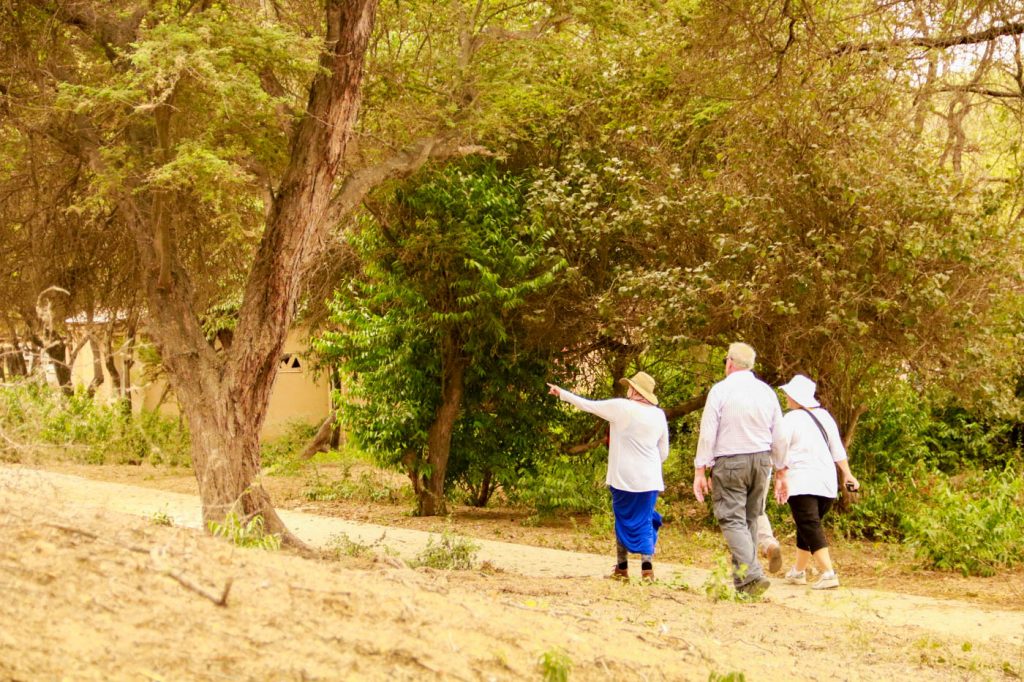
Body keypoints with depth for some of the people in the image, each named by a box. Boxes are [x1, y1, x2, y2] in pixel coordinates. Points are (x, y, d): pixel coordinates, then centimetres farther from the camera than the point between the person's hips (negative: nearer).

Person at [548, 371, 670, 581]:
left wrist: (562, 393, 10)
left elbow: (587, 405, 0)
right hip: (649, 479, 3)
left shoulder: (621, 407, -8)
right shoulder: (659, 415, 4)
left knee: (623, 520, 11)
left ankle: (622, 567, 15)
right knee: (645, 521, 8)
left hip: (623, 477, -2)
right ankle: (647, 564, -8)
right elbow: (664, 453, 11)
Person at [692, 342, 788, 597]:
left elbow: (708, 433, -10)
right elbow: (779, 437, 10)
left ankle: (751, 574, -21)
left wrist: (700, 471, -8)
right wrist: (781, 471, 18)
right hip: (761, 461, 5)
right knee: (750, 519, 13)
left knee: (732, 519, -5)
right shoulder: (767, 392, 7)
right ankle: (741, 579, 14)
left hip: (729, 463, -5)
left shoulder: (720, 390, -7)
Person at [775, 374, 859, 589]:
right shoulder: (824, 416, 12)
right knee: (809, 525, 19)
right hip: (827, 482, 7)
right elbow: (838, 449, 14)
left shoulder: (791, 419, -6)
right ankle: (798, 571, 29)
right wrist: (847, 474, 17)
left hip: (801, 482, -7)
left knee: (810, 527, -10)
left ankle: (828, 572, -24)